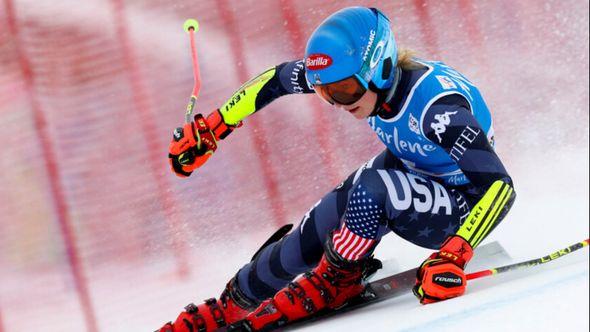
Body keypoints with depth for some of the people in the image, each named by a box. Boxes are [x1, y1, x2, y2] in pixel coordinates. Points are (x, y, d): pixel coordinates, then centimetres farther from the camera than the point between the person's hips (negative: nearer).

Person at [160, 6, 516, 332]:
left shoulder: (436, 103, -36)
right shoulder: (362, 78, -17)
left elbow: (500, 185, -38)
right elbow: (278, 78, -1)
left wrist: (453, 256, -46)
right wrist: (210, 128, 0)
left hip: (465, 207, -6)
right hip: (412, 171, 7)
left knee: (371, 190, -32)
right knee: (315, 233, -9)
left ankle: (336, 281, -6)